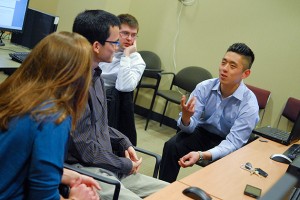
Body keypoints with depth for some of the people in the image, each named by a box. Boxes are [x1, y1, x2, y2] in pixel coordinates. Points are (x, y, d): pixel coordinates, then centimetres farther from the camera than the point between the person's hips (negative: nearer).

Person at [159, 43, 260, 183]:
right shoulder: (204, 87, -14)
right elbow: (189, 127, -13)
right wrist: (186, 117, -39)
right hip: (202, 132, 3)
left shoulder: (249, 104, -21)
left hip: (227, 144, -2)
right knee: (171, 146, -22)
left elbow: (233, 142, -26)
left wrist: (201, 155, -42)